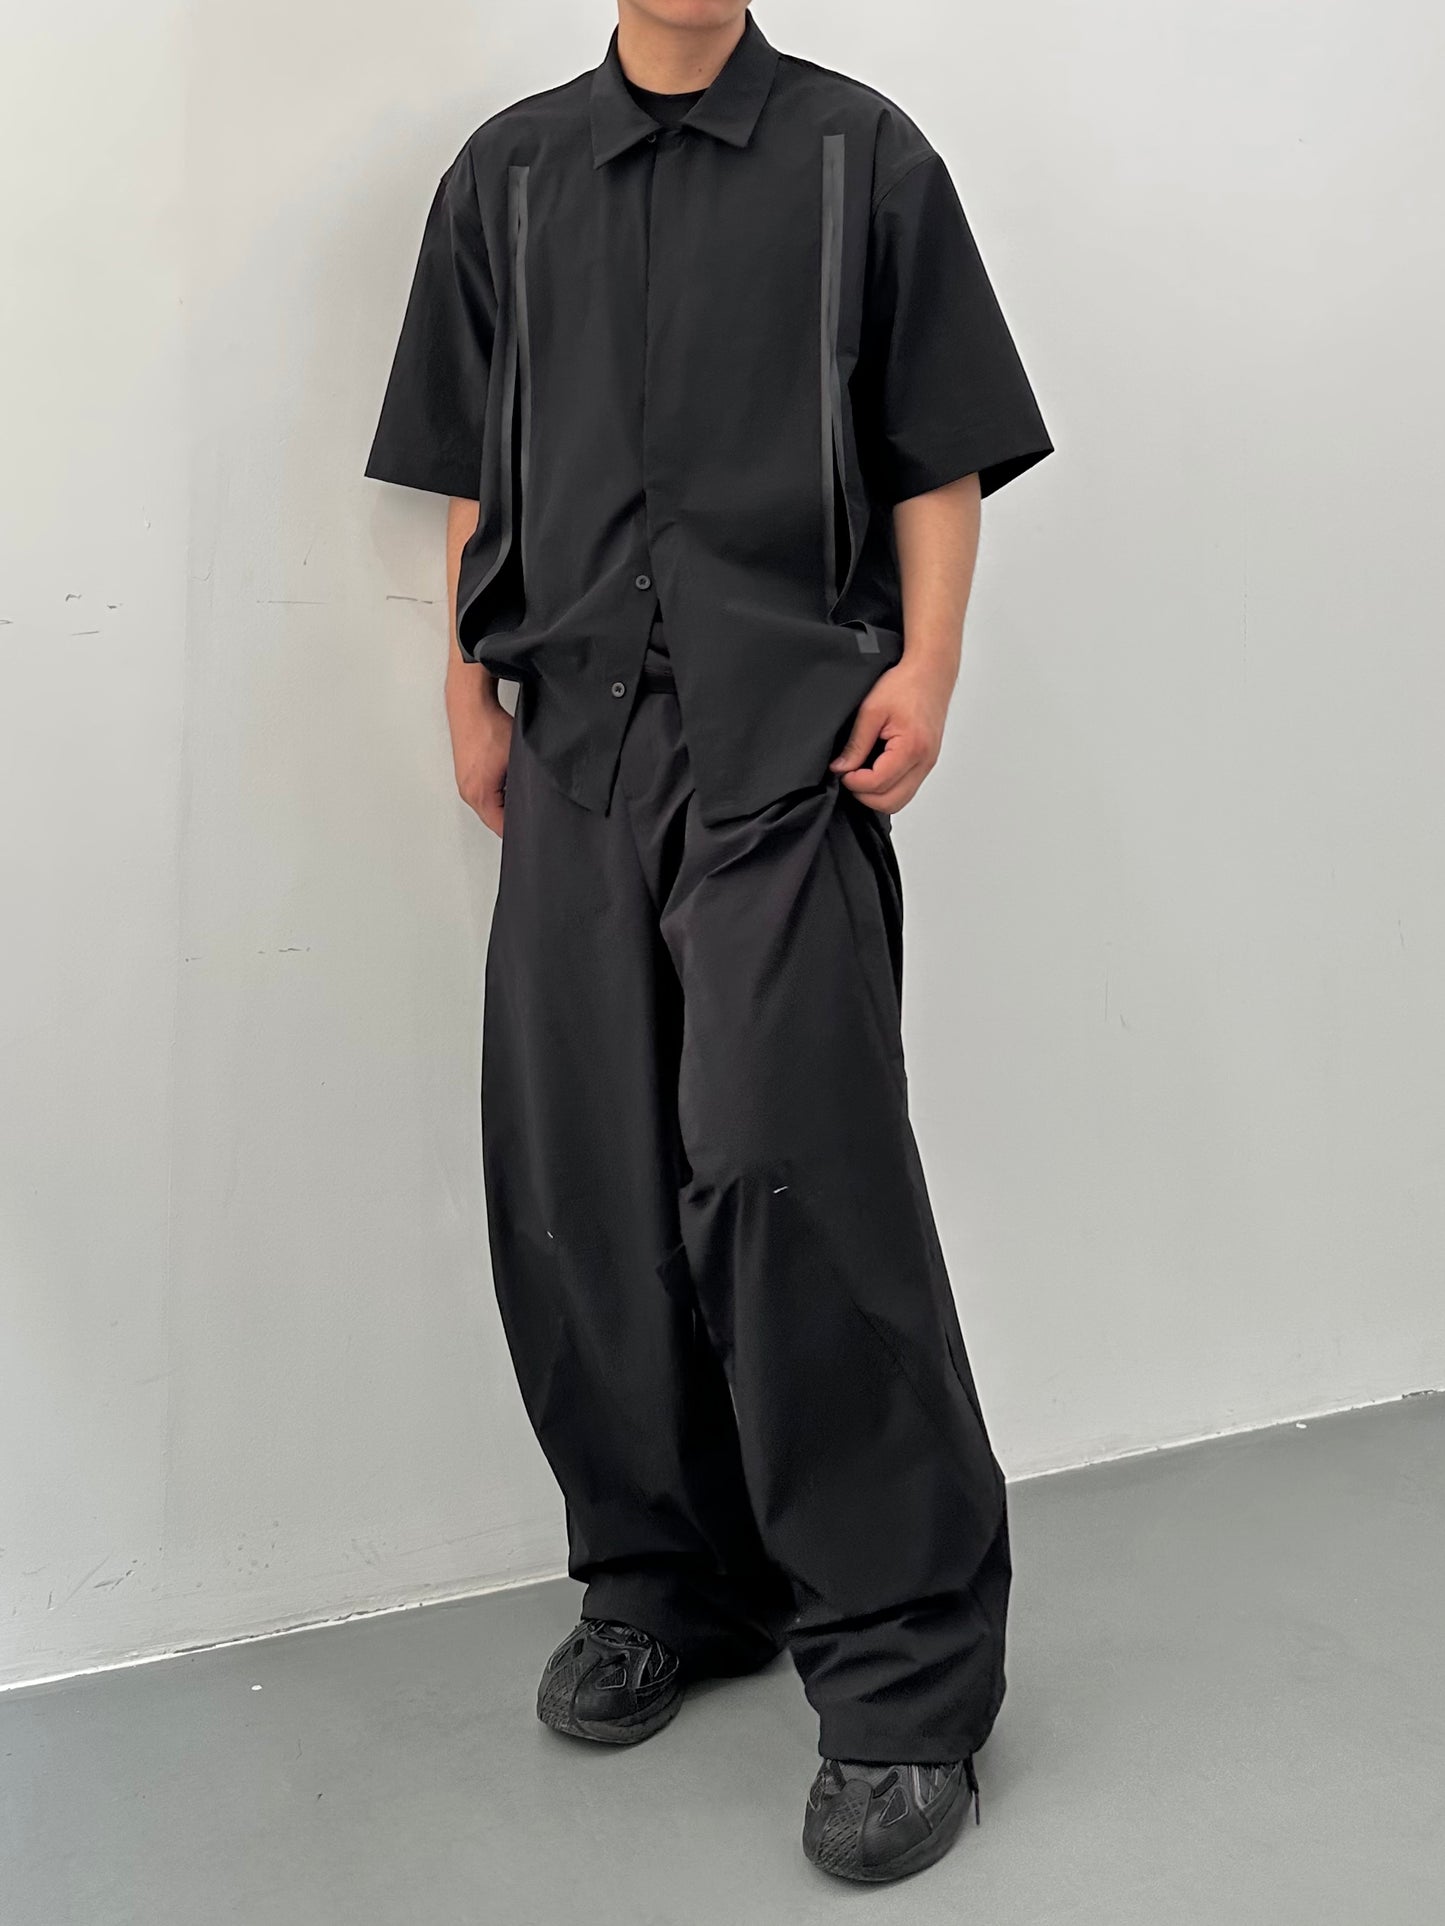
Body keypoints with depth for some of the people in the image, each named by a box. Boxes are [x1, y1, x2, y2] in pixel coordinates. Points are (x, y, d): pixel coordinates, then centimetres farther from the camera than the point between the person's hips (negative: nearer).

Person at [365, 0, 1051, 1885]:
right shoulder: (508, 175, 17)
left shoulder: (860, 156, 9)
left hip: (788, 742, -4)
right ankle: (660, 1578, 24)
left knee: (788, 1168, -13)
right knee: (577, 1180, 4)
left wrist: (925, 667, -6)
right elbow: (469, 476, 18)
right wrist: (472, 693, 11)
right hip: (575, 741, 4)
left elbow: (942, 457, 6)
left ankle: (906, 1665, 0)